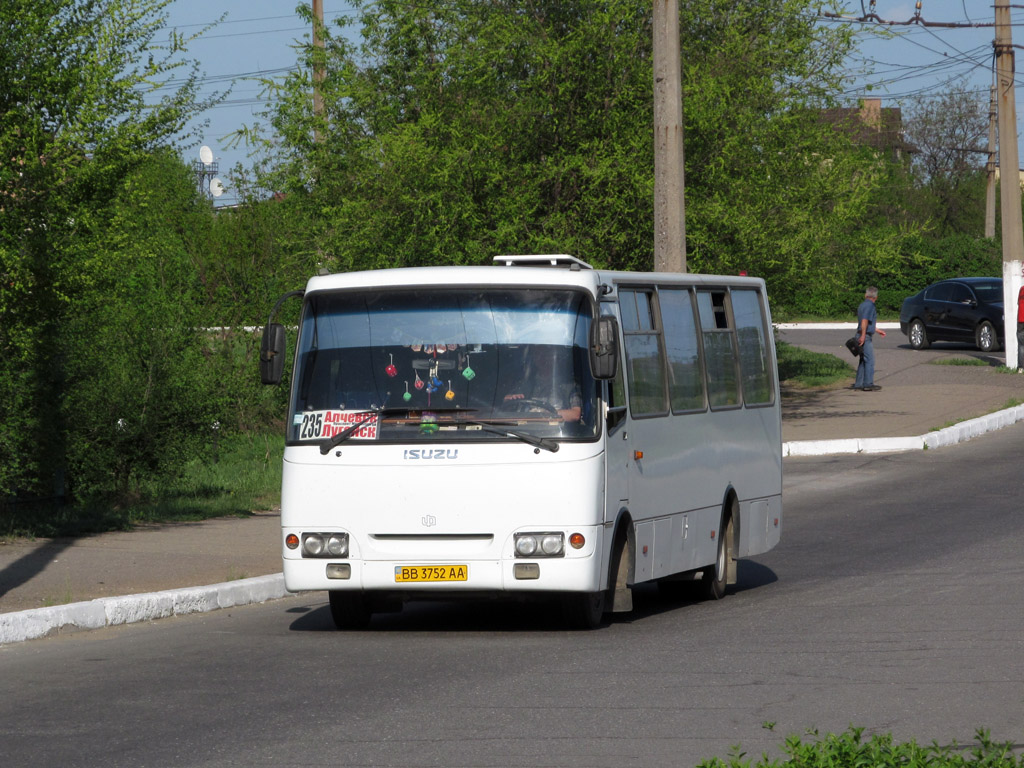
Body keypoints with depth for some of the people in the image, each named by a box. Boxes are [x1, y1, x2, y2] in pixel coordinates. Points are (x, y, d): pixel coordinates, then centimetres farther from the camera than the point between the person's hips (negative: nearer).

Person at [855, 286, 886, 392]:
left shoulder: (862, 305, 18)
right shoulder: (870, 306, -12)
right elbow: (864, 321, -23)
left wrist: (877, 330, 38)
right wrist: (863, 335, -27)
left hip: (862, 336, 9)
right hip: (865, 337, -9)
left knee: (863, 360, 12)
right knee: (870, 360, -7)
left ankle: (858, 383, 13)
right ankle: (868, 384, -8)